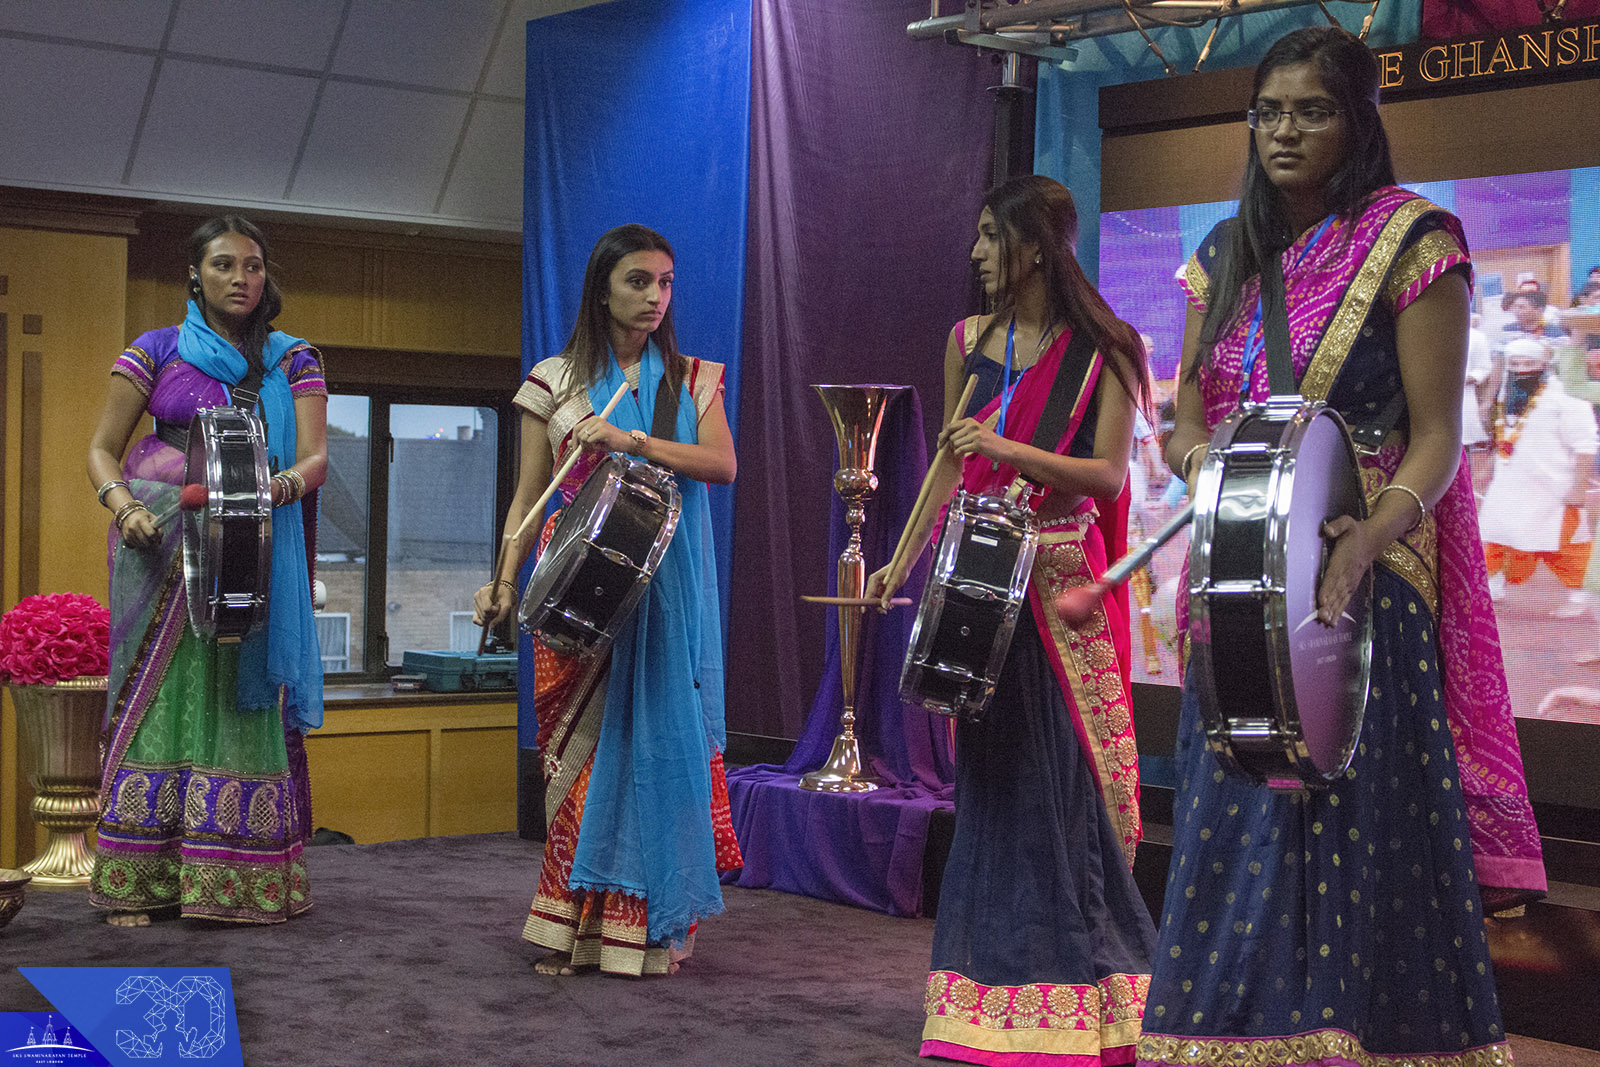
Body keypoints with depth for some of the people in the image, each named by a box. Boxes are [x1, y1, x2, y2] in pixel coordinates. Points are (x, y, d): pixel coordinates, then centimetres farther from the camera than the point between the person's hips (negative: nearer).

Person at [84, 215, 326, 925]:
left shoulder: (293, 361, 10)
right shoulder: (157, 351, 7)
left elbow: (315, 455, -1)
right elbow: (102, 449, 5)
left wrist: (289, 482, -25)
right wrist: (123, 505, -16)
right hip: (161, 544, -1)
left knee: (243, 695, -2)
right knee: (158, 691, -4)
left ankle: (238, 880, 1)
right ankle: (139, 881, -2)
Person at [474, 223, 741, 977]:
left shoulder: (693, 378, 11)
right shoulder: (557, 380, 7)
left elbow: (722, 465, -5)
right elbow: (530, 494, 5)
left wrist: (631, 441, -16)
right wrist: (504, 579, -7)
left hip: (669, 590, 1)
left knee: (658, 739, -3)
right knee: (583, 745, -3)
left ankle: (648, 926, 5)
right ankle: (573, 925, 5)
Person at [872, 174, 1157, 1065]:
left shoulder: (1102, 351, -3)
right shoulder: (971, 340, 12)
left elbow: (1109, 475, -8)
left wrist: (1009, 450, -20)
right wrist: (904, 558, 15)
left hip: (1059, 587, -5)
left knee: (1059, 780, -6)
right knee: (990, 777, 5)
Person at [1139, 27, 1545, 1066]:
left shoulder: (1412, 242, -3)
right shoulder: (1227, 256, 14)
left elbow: (1437, 434, -9)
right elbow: (1186, 422, 14)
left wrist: (1375, 530, -27)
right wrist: (1202, 458, -10)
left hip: (1358, 583, -5)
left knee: (1353, 825, -8)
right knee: (1236, 827, 5)